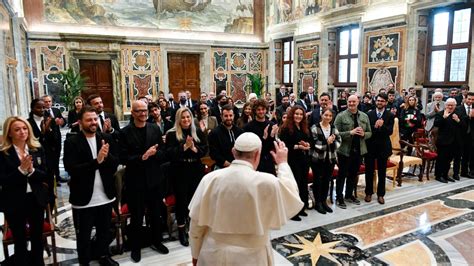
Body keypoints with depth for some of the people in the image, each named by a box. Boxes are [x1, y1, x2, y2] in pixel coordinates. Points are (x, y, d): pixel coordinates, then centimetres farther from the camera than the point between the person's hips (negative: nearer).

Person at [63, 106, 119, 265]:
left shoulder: (107, 139, 2)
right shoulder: (71, 142, -10)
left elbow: (115, 164, -1)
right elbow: (71, 169, -20)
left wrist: (107, 156, -22)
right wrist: (97, 161, -29)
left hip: (105, 196, 4)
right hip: (83, 198, -4)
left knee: (105, 231, 21)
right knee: (83, 235, 13)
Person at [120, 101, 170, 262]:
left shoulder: (155, 129, 1)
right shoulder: (125, 132, -8)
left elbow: (163, 153, 0)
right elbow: (123, 159, -13)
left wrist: (152, 154, -20)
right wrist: (142, 157, -24)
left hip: (154, 179, 3)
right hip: (135, 181, -3)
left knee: (156, 214, 18)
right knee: (136, 217, 11)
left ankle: (156, 242, 38)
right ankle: (135, 248, 31)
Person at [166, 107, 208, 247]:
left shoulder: (198, 132, 6)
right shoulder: (171, 134, -3)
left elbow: (205, 150, 2)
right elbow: (170, 153, -12)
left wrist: (194, 148, -16)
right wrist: (184, 146, -21)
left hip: (196, 171, 3)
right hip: (180, 172, -3)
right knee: (181, 200, 2)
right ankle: (181, 230, 17)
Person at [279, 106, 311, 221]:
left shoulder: (304, 128, 14)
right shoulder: (286, 128, -9)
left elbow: (309, 142, 20)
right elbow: (283, 145, -16)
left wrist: (307, 145, -3)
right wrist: (297, 147, -20)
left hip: (304, 159, 8)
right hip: (293, 160, -7)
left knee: (303, 184, 11)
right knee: (295, 185, -5)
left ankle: (301, 208, 25)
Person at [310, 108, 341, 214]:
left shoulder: (334, 128, 9)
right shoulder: (315, 127, -7)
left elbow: (339, 141, 4)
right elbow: (313, 143, -15)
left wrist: (332, 142, -16)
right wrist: (327, 142, -18)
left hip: (330, 158, 5)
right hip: (318, 158, -5)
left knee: (327, 180, 12)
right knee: (318, 180, 4)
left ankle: (324, 201, 25)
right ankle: (317, 202, 15)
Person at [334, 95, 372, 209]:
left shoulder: (364, 116, 7)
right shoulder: (341, 116, -8)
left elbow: (369, 133, 10)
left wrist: (363, 134, -11)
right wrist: (350, 132, -22)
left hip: (359, 150, 5)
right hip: (345, 151, -4)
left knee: (353, 174, 16)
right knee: (342, 174, 5)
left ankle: (349, 195, 32)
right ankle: (339, 197, 16)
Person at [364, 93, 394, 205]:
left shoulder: (390, 115, -1)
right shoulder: (369, 114, 0)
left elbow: (390, 131, -11)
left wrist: (382, 126, -28)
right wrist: (375, 126, -27)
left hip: (383, 146, 0)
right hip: (370, 146, 0)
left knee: (382, 172, 9)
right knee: (369, 171, 9)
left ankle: (380, 194, 22)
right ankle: (369, 193, 24)